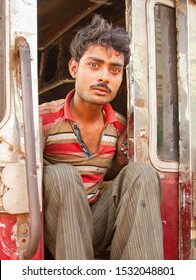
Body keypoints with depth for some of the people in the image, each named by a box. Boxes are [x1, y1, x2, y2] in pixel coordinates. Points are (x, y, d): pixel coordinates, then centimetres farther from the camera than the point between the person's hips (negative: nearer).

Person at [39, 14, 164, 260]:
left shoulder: (119, 126, 4)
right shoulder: (44, 118, -12)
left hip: (96, 221, 4)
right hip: (57, 227, -4)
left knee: (141, 172, -18)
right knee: (61, 174, -33)